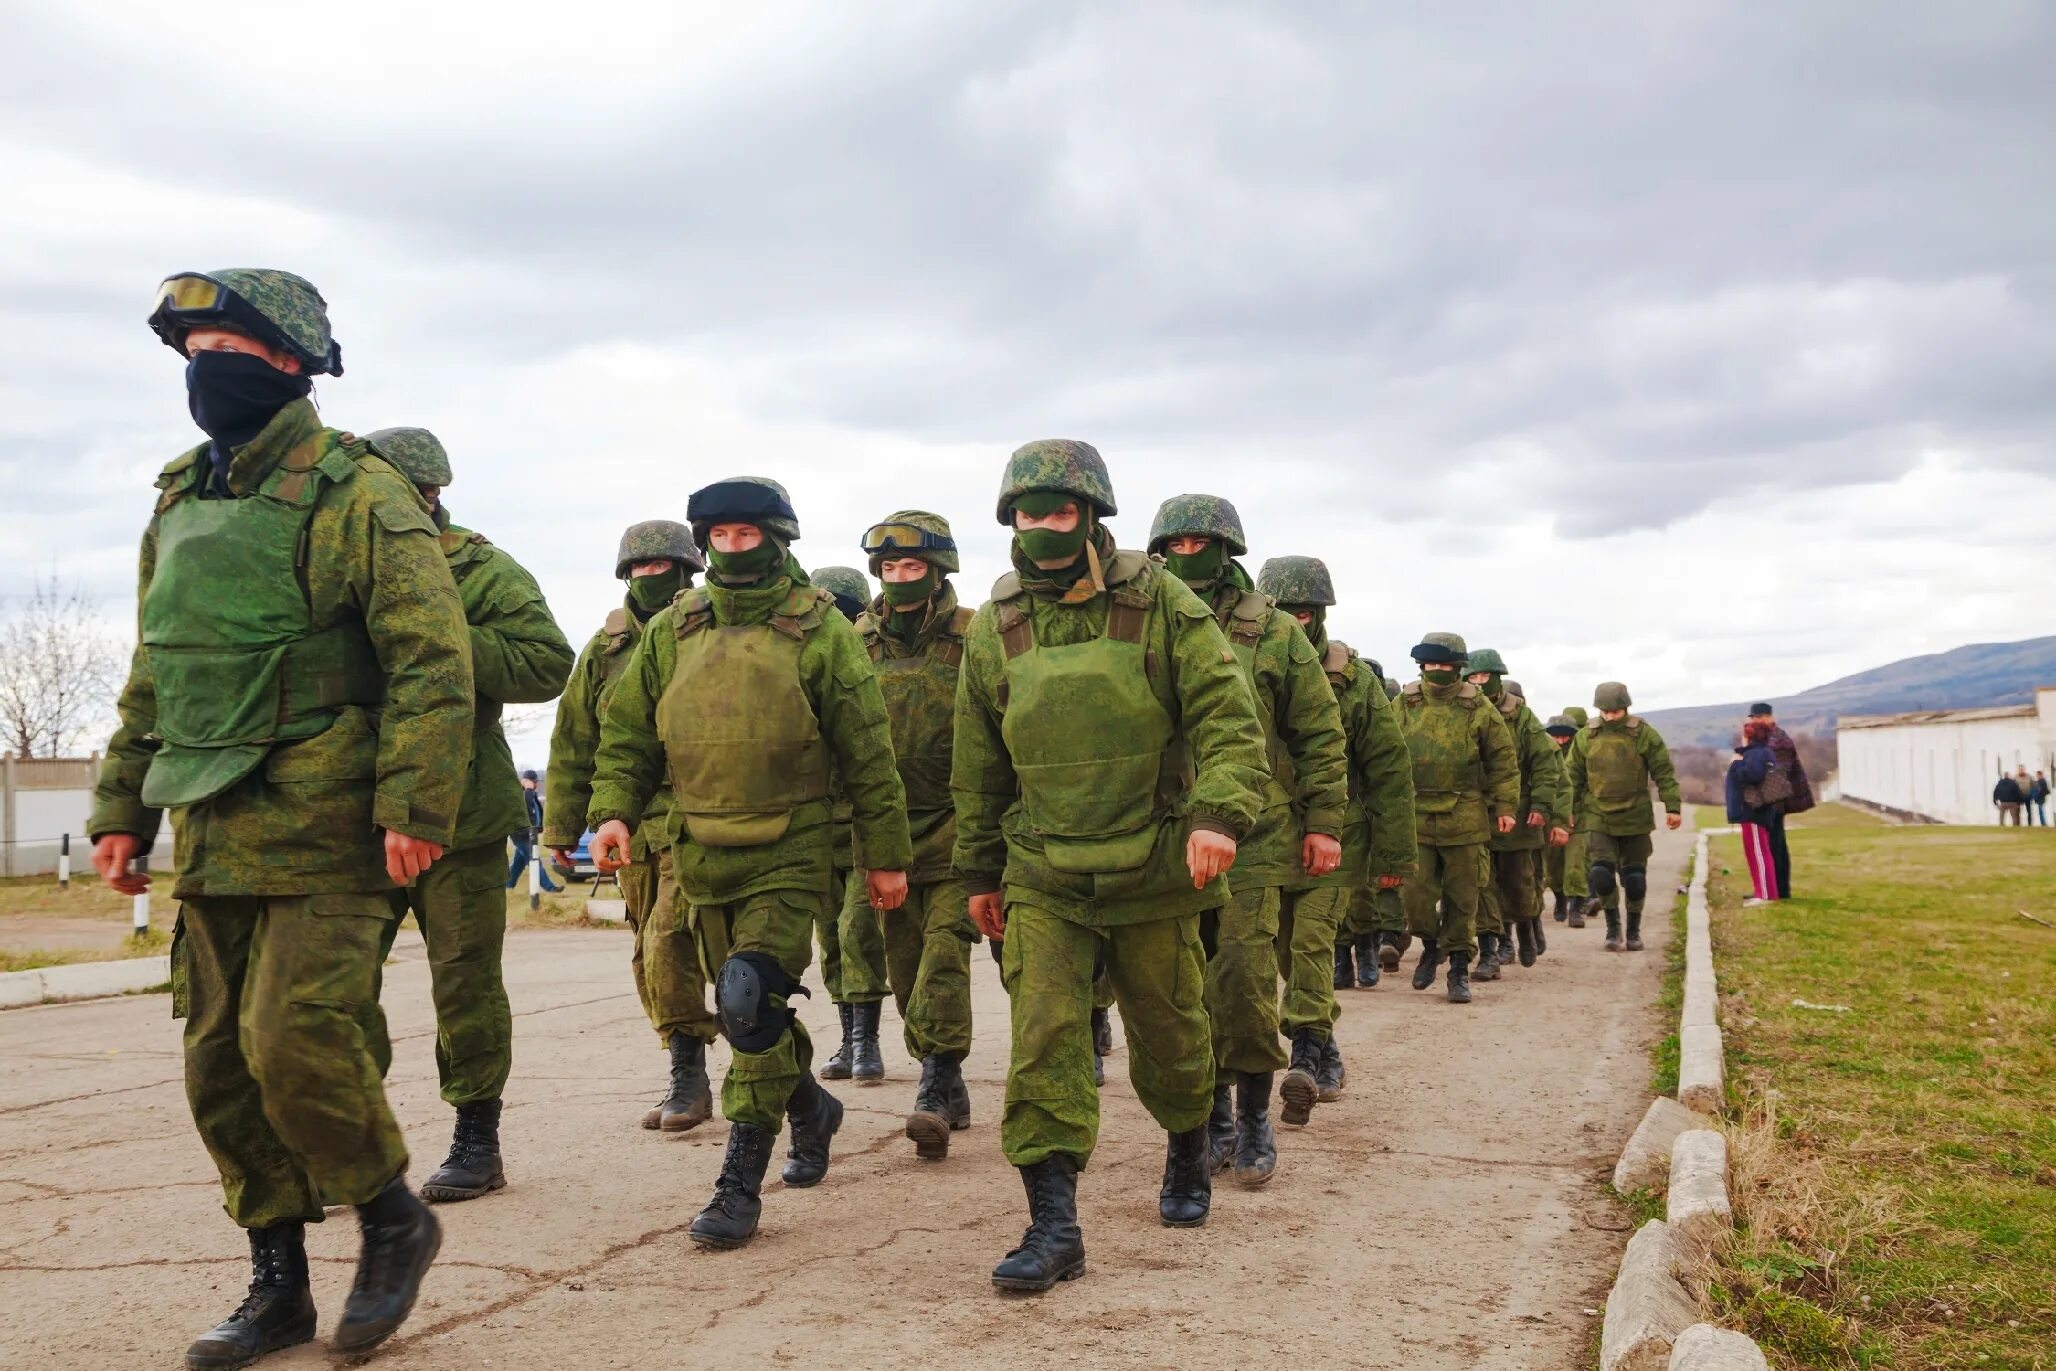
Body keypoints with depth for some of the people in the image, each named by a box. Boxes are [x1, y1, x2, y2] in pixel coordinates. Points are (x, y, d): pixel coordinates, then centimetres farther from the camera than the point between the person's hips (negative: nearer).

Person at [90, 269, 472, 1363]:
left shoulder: (355, 495, -8)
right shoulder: (180, 505, 15)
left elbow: (433, 659, -15)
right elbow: (152, 678, 21)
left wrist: (415, 807, -22)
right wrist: (122, 809, 17)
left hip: (322, 832, -7)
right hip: (211, 841, 8)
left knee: (294, 1040, -14)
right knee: (222, 1066, 9)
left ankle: (394, 1222, 11)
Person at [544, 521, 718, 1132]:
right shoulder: (605, 647, 12)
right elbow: (573, 743, 15)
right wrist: (561, 825, 11)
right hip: (632, 830, 5)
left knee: (669, 941, -17)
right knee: (649, 955, 8)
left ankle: (687, 1074, -5)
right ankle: (689, 1082, 19)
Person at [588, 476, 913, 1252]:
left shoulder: (818, 630, -3)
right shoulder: (671, 632, 8)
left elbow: (867, 750, -1)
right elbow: (628, 731, 12)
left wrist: (885, 854, -1)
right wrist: (613, 810, -4)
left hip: (791, 853, -5)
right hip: (703, 854, 5)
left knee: (751, 999, -18)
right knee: (743, 1010, 15)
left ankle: (741, 1182, -7)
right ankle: (811, 1106, 42)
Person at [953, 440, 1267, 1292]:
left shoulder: (1164, 607, -6)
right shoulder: (994, 629, 3)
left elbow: (1229, 719, -12)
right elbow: (978, 765, 12)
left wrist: (1218, 813, -29)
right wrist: (980, 871, 15)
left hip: (1154, 870, -1)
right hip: (1043, 877, 1)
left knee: (1168, 1031, 14)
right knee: (1043, 1038, -10)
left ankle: (1187, 1153, 42)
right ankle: (1053, 1224, -6)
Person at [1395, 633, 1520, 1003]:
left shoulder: (1478, 707, 2)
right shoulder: (1404, 705, 4)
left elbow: (1503, 760, 6)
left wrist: (1505, 806, 0)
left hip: (1464, 819, -1)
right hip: (1415, 816, 1)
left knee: (1462, 897, 5)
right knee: (1417, 893, -4)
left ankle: (1460, 968, 16)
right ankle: (1430, 945, 24)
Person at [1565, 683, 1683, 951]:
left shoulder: (1644, 734, -5)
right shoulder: (1585, 737, 0)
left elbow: (1664, 772, -2)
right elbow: (1573, 776, 7)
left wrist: (1673, 807, -7)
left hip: (1636, 818, 0)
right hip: (1598, 818, 0)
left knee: (1635, 877, 8)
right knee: (1602, 873, -11)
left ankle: (1634, 930, 23)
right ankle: (1612, 927, 6)